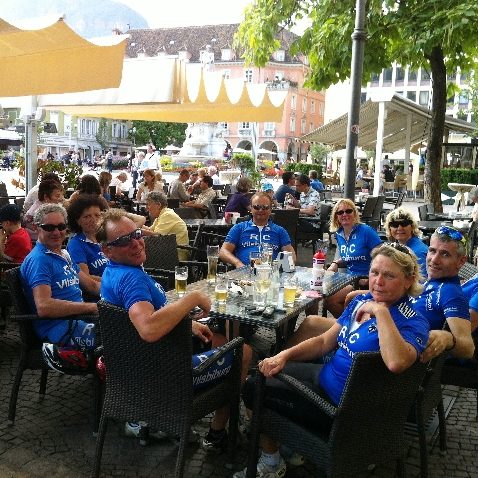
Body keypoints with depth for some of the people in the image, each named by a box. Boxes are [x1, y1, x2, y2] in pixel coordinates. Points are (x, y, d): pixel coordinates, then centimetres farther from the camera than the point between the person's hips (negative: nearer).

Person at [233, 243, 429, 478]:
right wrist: (284, 355, -5)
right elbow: (325, 342, 8)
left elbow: (396, 363, -45)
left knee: (253, 388, 0)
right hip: (326, 374, 8)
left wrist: (381, 311, -35)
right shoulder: (361, 301, 1)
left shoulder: (413, 323, -22)